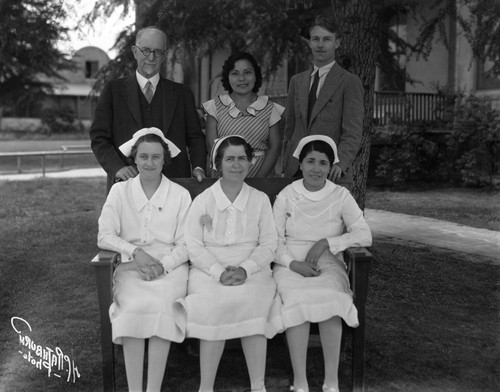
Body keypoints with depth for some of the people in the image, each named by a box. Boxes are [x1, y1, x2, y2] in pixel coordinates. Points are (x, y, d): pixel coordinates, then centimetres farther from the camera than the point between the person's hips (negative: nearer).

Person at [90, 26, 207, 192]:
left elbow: (195, 137, 12)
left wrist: (198, 167, -6)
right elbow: (98, 138, 4)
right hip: (127, 184, -1)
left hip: (174, 184, 1)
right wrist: (117, 167, -13)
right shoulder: (114, 90, 8)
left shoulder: (182, 93, 12)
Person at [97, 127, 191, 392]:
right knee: (134, 306, -30)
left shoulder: (180, 195, 8)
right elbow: (105, 236, 1)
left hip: (170, 268, 0)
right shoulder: (120, 191, 10)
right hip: (131, 268, 1)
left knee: (163, 304, -31)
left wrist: (163, 264, -15)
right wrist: (135, 252, -13)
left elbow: (185, 245, 3)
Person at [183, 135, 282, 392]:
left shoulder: (260, 200, 10)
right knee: (215, 304, -30)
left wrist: (245, 269, -13)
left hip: (252, 270, 1)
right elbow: (193, 246, -1)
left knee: (252, 301, -29)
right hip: (209, 269, -1)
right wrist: (219, 272, -16)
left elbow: (268, 244, 5)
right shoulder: (203, 201, 6)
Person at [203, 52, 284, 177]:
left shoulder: (270, 108, 5)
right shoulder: (216, 106, 4)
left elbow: (275, 147, 3)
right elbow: (211, 145, -1)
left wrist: (258, 179, -10)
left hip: (261, 174, 0)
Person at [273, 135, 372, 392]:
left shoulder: (341, 196, 3)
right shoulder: (286, 195, 4)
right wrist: (293, 263, -17)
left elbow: (365, 236, -5)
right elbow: (274, 241, 0)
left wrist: (326, 242, -14)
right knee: (298, 298, -30)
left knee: (329, 298, -31)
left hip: (327, 265, 0)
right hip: (291, 265, 0)